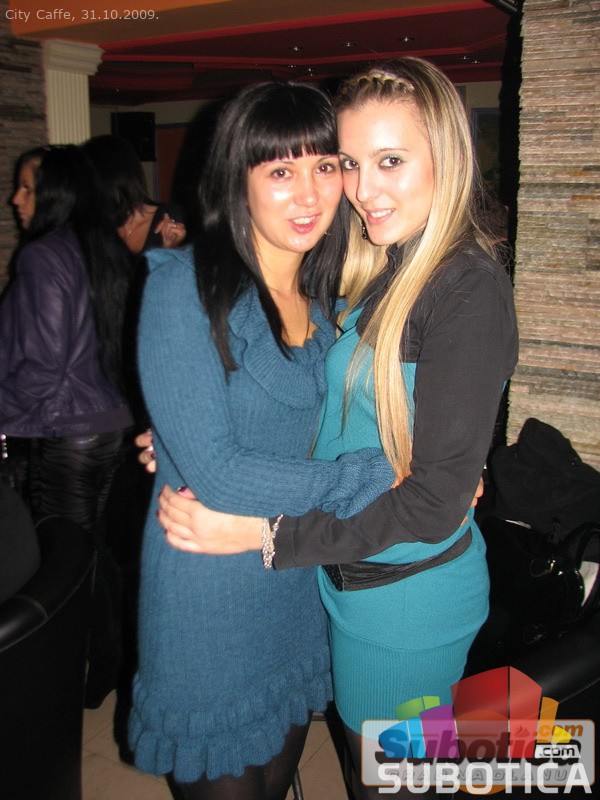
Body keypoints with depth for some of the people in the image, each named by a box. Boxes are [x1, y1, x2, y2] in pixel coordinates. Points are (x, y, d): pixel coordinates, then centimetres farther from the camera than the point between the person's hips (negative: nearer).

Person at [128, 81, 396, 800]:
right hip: (207, 587, -5)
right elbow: (215, 472, -24)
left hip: (299, 578, 6)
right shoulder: (185, 287, -18)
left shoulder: (325, 298, 2)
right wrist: (381, 478, -21)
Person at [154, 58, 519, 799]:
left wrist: (263, 534, -25)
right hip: (349, 570, 7)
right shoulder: (381, 272, 3)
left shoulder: (470, 287, -22)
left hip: (410, 591, -7)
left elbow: (436, 503, -23)